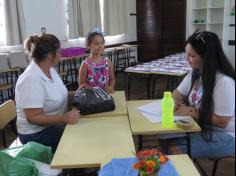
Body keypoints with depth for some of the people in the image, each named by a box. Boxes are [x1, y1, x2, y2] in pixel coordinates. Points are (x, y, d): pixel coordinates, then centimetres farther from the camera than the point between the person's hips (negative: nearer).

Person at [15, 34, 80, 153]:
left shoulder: (50, 69, 1)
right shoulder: (31, 79, -25)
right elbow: (33, 117, -26)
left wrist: (76, 93, 3)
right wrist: (64, 118, -36)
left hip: (53, 125, 8)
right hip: (36, 134, -8)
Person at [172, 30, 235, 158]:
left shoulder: (224, 81, -25)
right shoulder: (195, 72, 1)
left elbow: (221, 122, -23)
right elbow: (178, 93, 12)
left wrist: (190, 111, -21)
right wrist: (174, 102, -11)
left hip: (223, 135, -7)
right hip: (199, 126, 7)